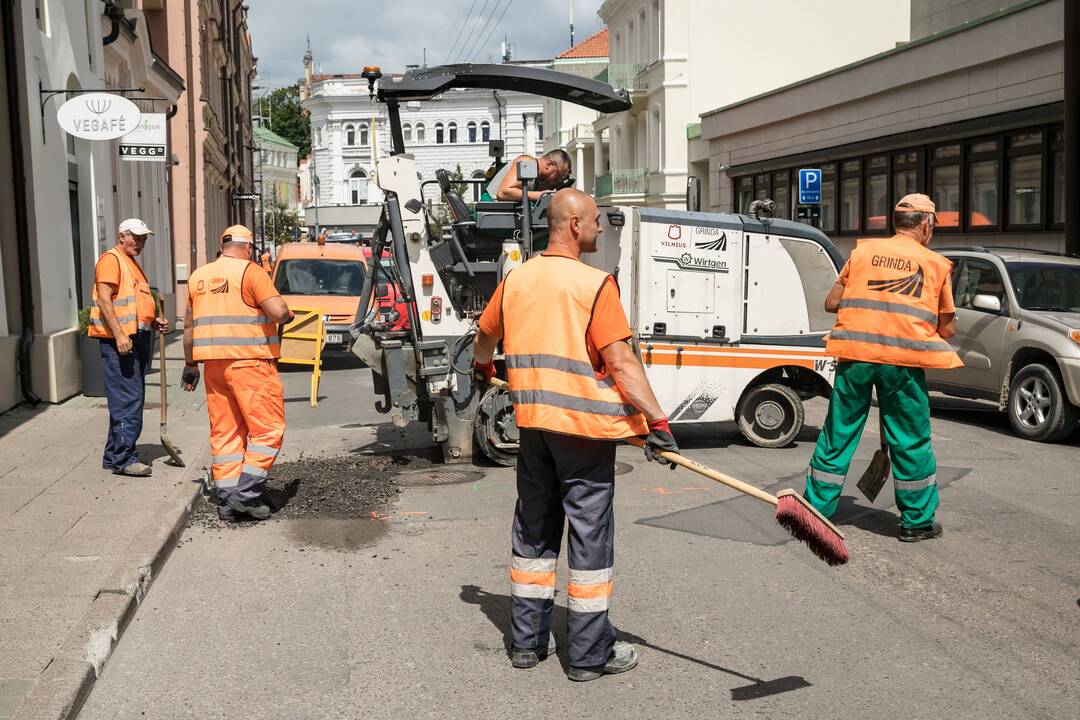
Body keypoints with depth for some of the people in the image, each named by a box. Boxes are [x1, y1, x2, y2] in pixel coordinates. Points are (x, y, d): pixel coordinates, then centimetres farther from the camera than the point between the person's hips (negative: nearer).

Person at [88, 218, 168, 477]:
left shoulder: (133, 264, 23)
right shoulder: (111, 259, -6)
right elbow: (104, 300, -17)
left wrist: (154, 321, 13)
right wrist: (120, 335, -25)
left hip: (137, 338, 10)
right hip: (118, 339, -10)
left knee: (131, 398, 12)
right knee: (128, 398, -12)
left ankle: (114, 455, 20)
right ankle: (124, 458, -10)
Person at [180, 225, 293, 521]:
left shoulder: (198, 277, 16)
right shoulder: (250, 271, -5)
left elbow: (189, 326, 20)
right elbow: (278, 312, -16)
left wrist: (190, 365, 27)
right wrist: (288, 313, 7)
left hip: (214, 363, 7)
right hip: (249, 362, -7)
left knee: (224, 431, 11)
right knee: (268, 428, -1)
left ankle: (226, 499, 11)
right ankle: (246, 493, -7)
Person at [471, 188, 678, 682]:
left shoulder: (516, 279, 6)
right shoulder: (594, 284, -13)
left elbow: (483, 339, 21)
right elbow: (621, 364, -17)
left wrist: (483, 366, 42)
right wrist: (657, 422, -15)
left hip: (532, 422, 6)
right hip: (585, 425, -6)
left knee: (533, 532, 16)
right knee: (590, 536, 4)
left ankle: (527, 641, 25)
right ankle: (590, 654, 12)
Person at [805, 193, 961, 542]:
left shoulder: (864, 251, 10)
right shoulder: (937, 264, 8)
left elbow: (831, 303, 9)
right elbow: (948, 328, 11)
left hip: (855, 355, 2)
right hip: (903, 361, -1)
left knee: (838, 435, 11)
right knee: (911, 442, 10)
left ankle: (816, 508, 18)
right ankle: (917, 521, 19)